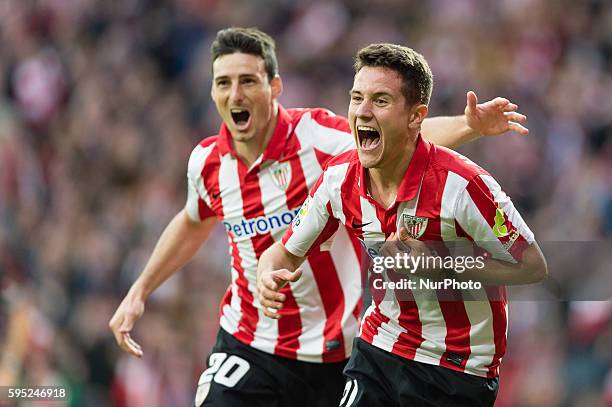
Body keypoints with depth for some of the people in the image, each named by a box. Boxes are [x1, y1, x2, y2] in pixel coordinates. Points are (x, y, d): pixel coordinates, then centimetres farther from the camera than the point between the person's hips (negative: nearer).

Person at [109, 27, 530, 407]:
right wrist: (139, 291, 23)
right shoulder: (207, 161, -1)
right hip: (246, 343, 3)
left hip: (331, 352, -3)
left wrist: (468, 125, -40)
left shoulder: (317, 134, -15)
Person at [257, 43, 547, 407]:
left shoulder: (461, 184, -24)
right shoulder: (338, 178, -8)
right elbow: (286, 252, 6)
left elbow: (533, 266, -18)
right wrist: (269, 278, -18)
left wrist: (440, 266, -28)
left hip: (458, 370, -4)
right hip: (379, 347, 4)